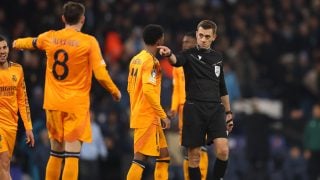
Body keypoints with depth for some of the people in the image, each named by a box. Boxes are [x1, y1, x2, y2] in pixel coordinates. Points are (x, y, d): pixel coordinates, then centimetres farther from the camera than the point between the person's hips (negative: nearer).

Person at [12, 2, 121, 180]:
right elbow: (100, 74, -11)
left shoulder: (50, 38, 5)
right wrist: (115, 92, 7)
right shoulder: (89, 42, -8)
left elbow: (31, 42, 27)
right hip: (77, 105, -4)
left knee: (56, 152, 16)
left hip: (54, 104, 4)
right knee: (72, 154, -7)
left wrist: (17, 43, 51)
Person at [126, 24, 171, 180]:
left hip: (138, 114, 10)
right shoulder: (151, 61, -14)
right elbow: (148, 90, -24)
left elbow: (130, 88, 21)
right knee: (141, 158, -11)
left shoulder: (136, 59, 14)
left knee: (164, 155, 14)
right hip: (148, 118, -10)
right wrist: (163, 115, -20)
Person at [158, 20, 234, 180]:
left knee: (223, 151, -13)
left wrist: (228, 113, 21)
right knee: (194, 155, -1)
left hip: (215, 108, 3)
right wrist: (169, 54, -49)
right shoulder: (189, 55, 0)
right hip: (194, 109, -3)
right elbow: (177, 60, -25)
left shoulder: (217, 57, 15)